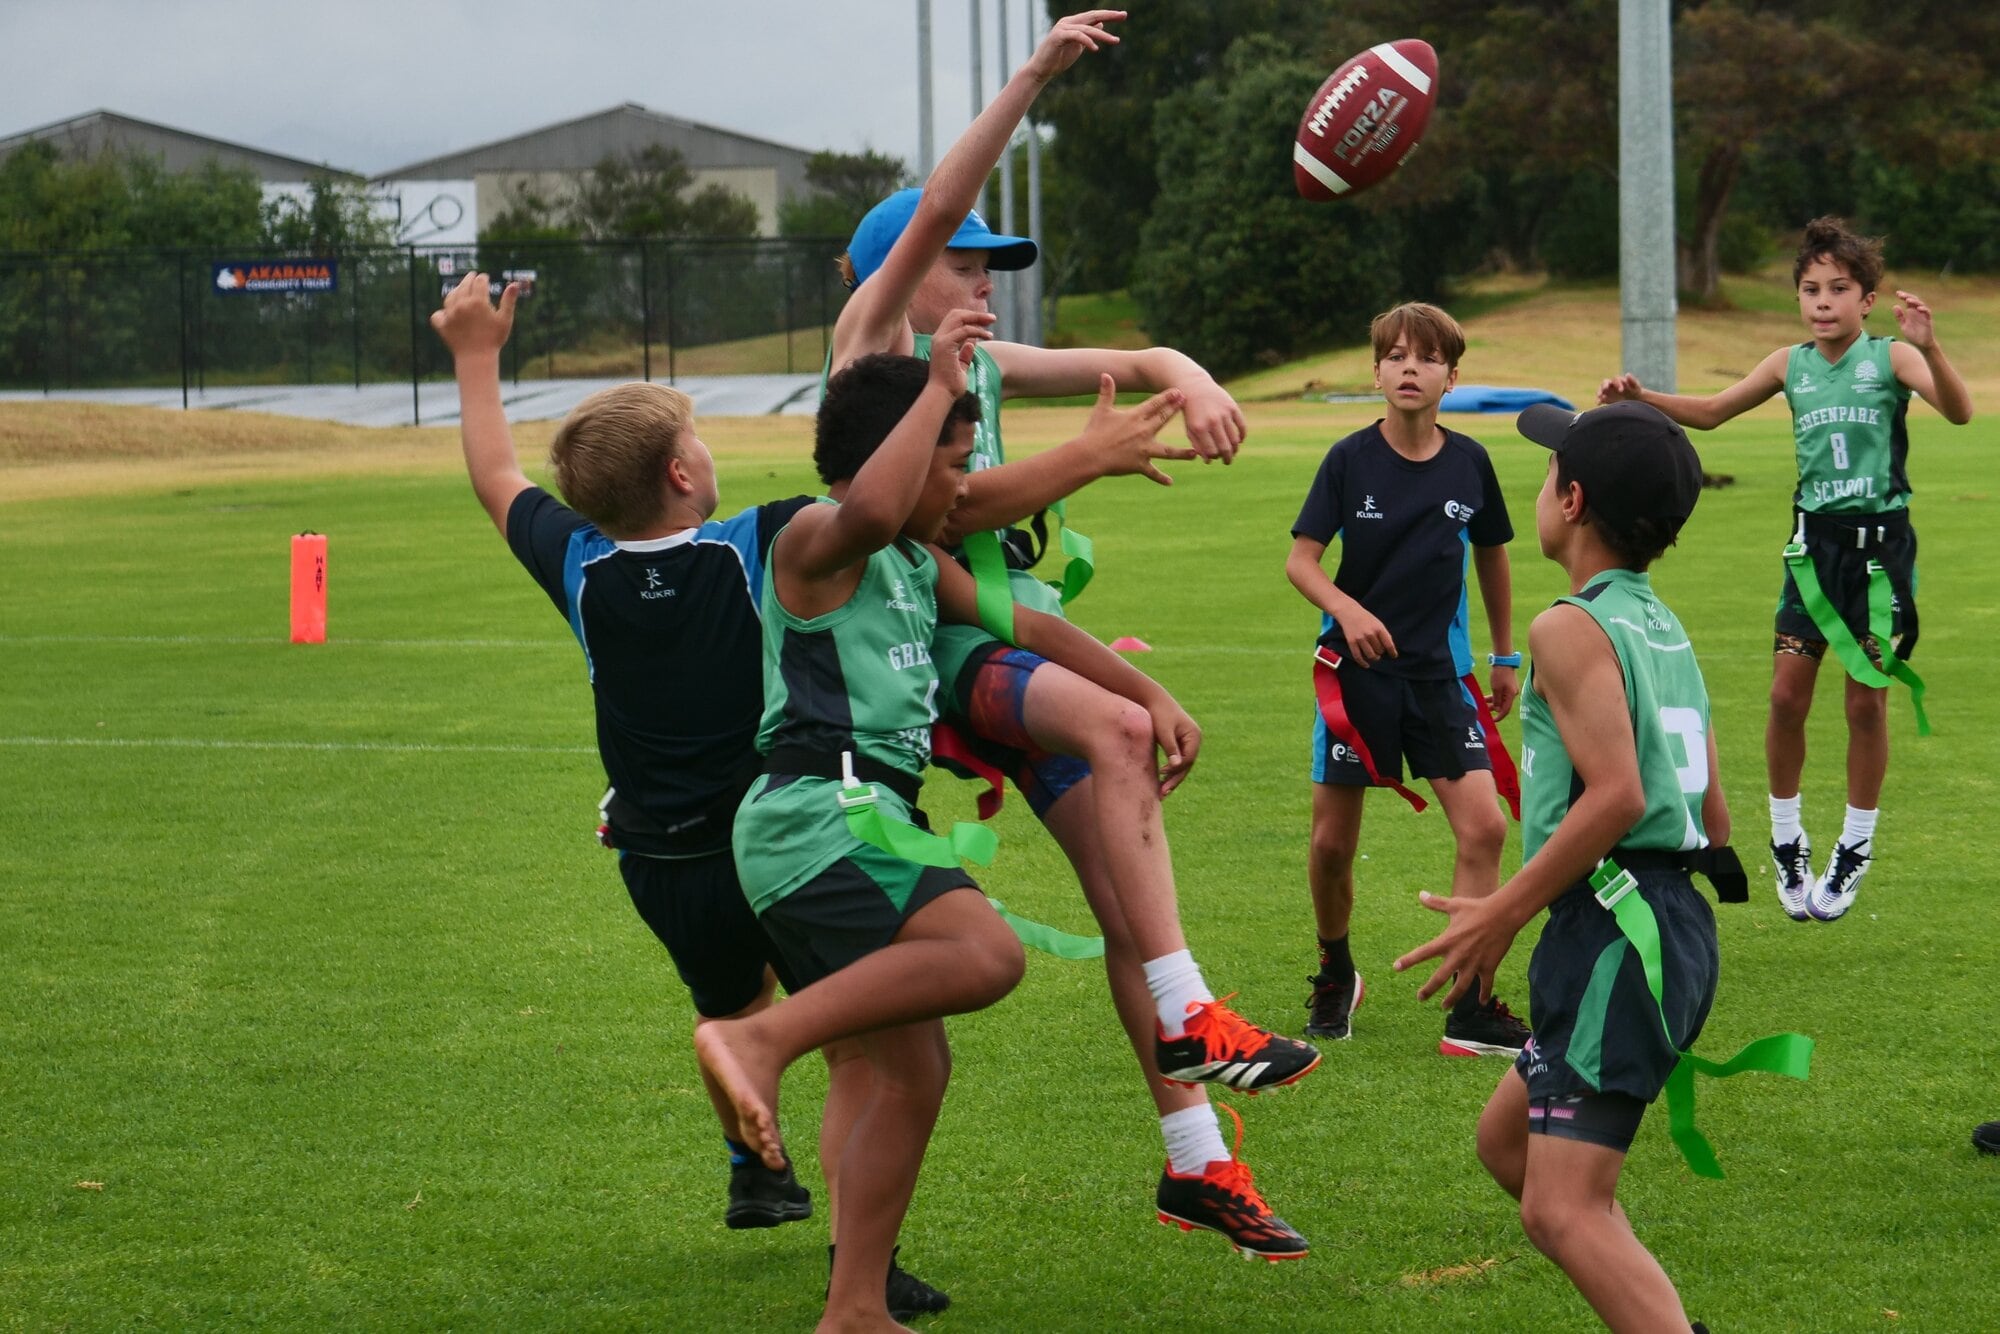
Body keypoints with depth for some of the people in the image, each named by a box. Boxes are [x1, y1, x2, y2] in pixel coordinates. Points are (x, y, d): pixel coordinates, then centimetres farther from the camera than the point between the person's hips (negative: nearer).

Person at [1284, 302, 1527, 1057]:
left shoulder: (1469, 462, -1)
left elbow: (1491, 556, 14)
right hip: (1357, 671, -1)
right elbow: (1300, 559, -6)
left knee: (1484, 826, -12)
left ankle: (1471, 1012, -7)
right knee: (1332, 842, 3)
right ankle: (1335, 977, 31)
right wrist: (1346, 609, -25)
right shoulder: (1350, 460, -6)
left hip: (1439, 671, 1)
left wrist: (1505, 659, 19)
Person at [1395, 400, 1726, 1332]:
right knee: (1505, 1139, 23)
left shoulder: (1573, 627, -10)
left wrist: (1505, 913, -15)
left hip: (1616, 934, -10)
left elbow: (1617, 793, -22)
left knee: (1563, 1210, -15)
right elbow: (1713, 818, 18)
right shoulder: (1665, 629, 17)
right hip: (1678, 922, 10)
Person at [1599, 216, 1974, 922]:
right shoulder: (1791, 364, 5)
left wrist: (1929, 347, -41)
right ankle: (1786, 838, 14)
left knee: (1867, 700, 2)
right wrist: (1642, 398, 1)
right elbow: (1712, 411, 16)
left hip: (1881, 543, -3)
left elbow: (1959, 410, -24)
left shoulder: (1891, 358, -7)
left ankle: (1856, 845, 18)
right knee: (1787, 694, -2)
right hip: (1815, 541, 3)